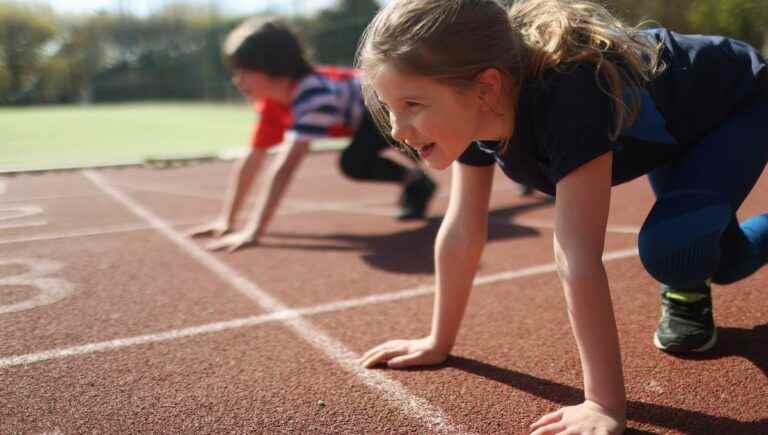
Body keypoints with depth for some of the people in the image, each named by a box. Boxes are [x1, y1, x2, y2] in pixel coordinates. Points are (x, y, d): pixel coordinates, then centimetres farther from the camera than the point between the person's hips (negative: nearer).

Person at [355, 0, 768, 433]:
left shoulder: (566, 100, -48)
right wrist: (439, 341, -13)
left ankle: (689, 293, 3)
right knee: (721, 263, 20)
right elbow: (463, 232, -18)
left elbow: (578, 258, -50)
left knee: (669, 247, -29)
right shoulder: (474, 112, -25)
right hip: (674, 126, 7)